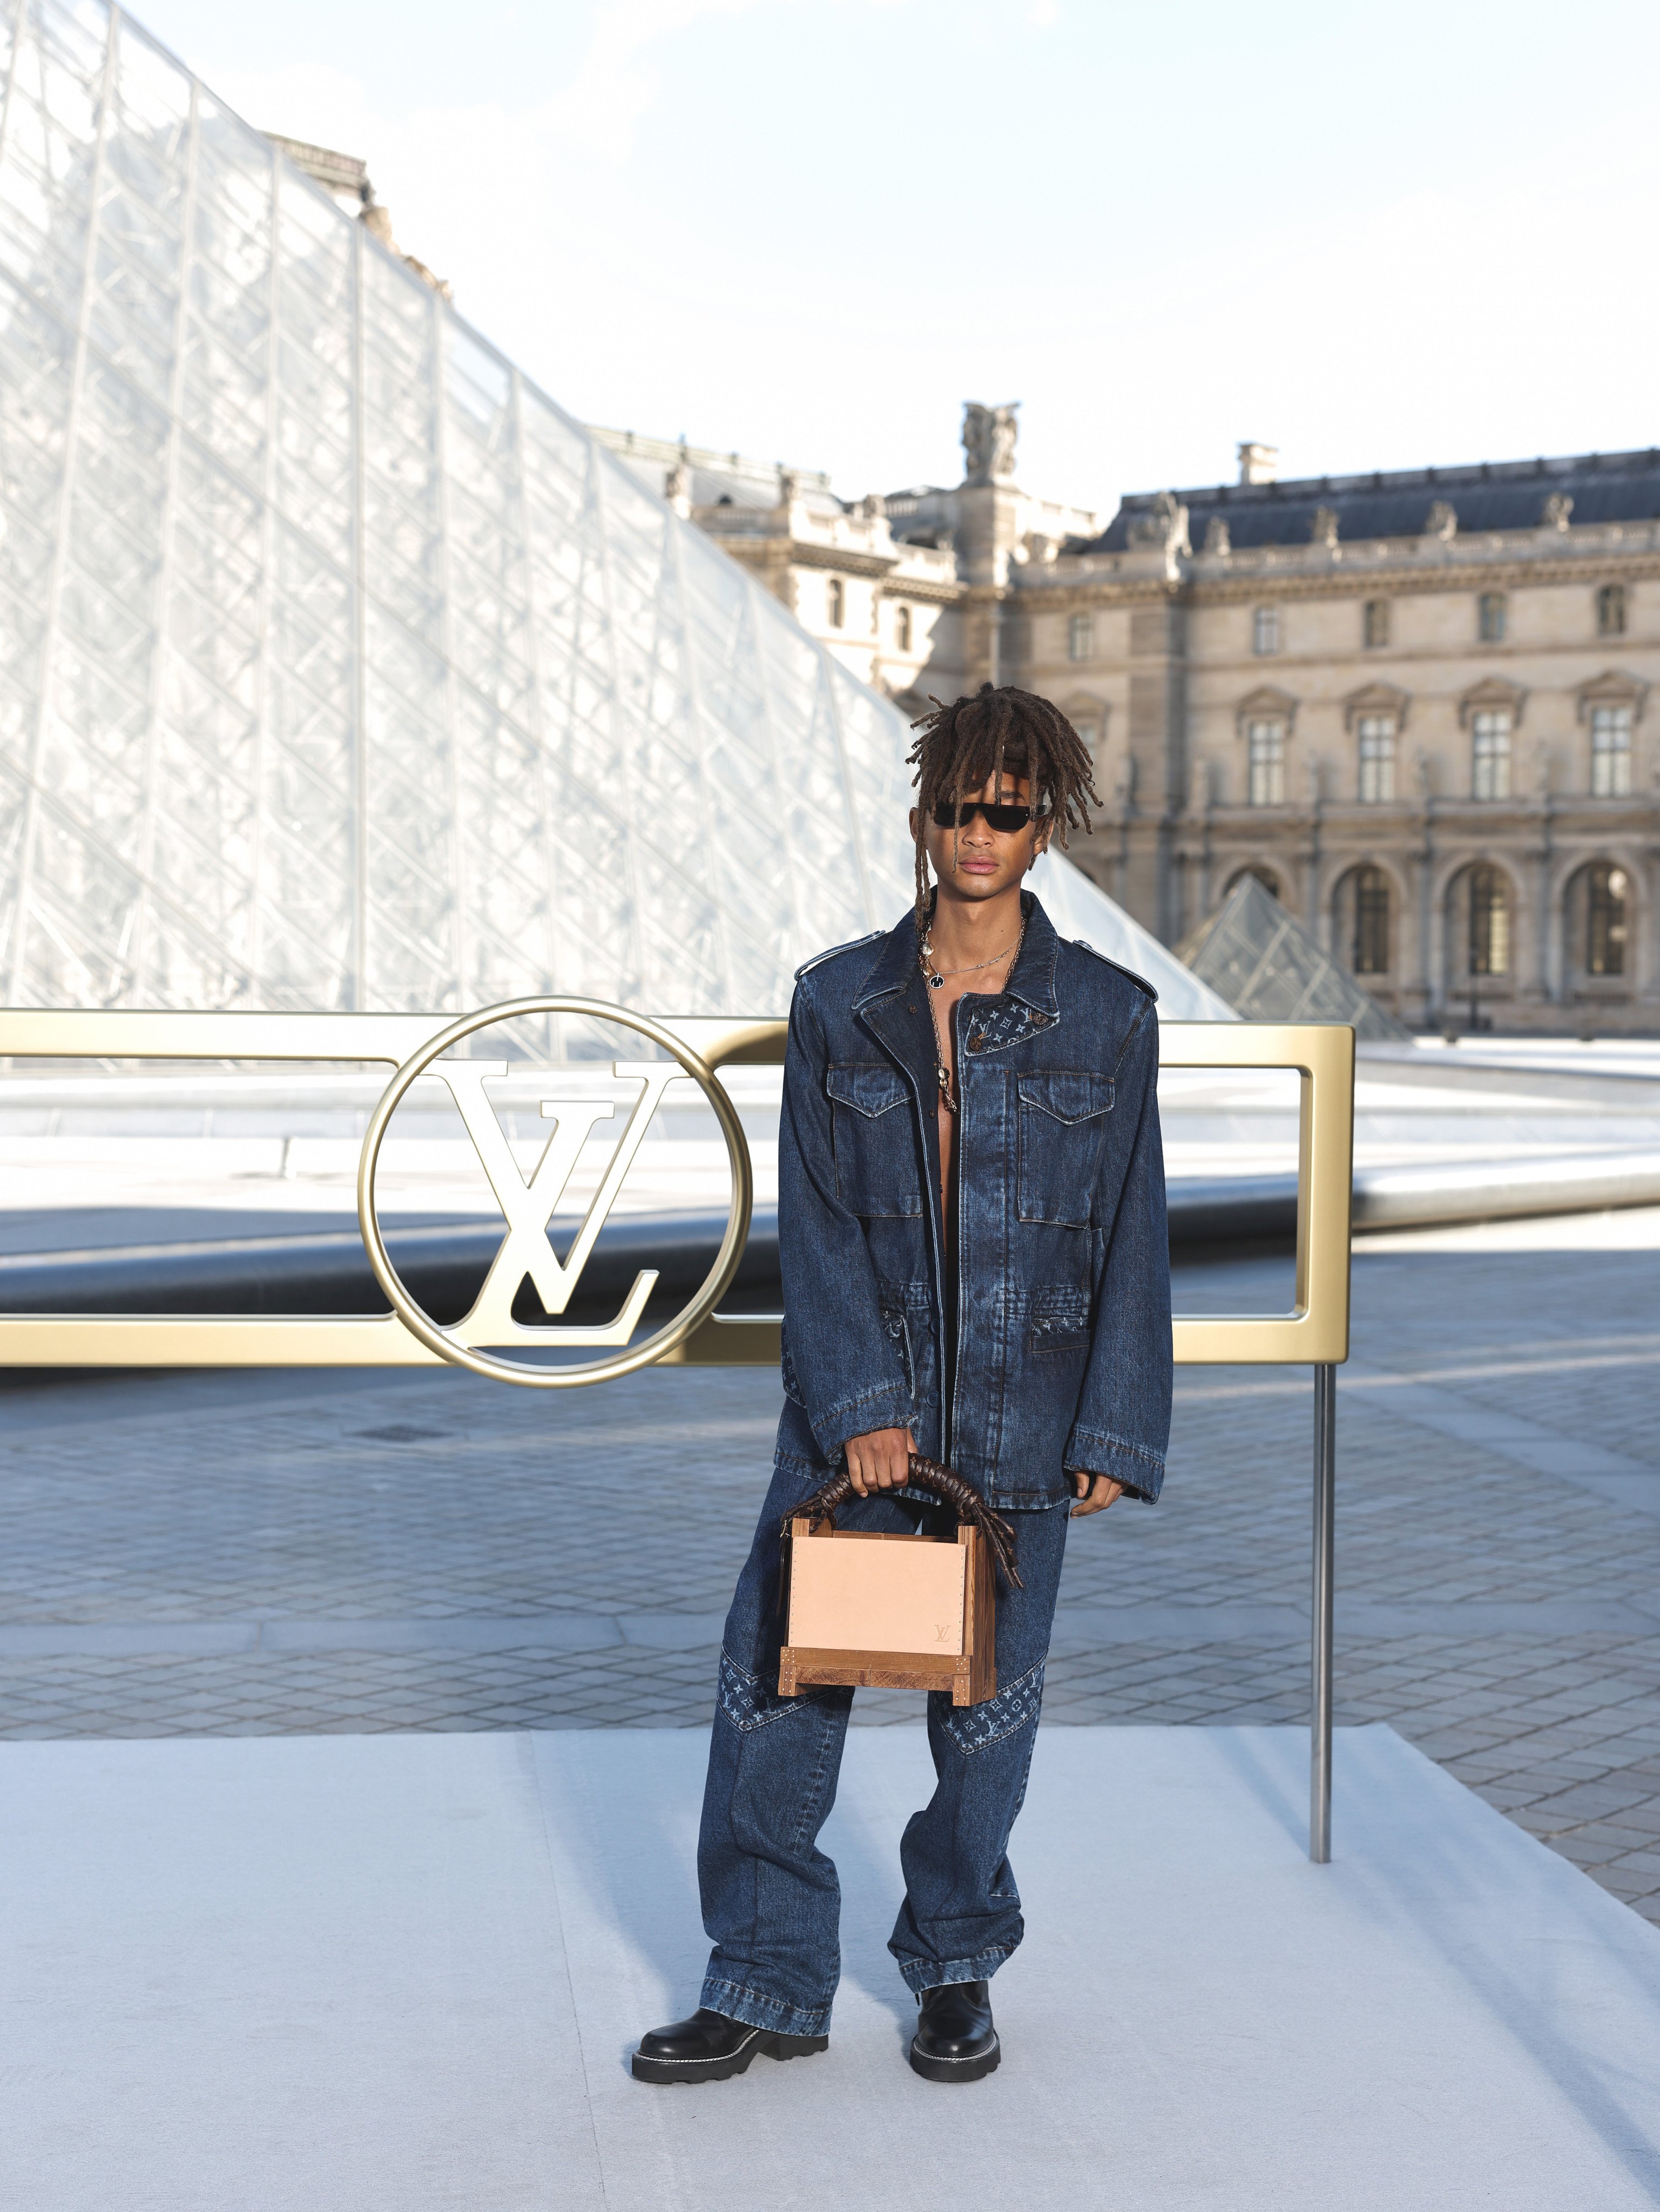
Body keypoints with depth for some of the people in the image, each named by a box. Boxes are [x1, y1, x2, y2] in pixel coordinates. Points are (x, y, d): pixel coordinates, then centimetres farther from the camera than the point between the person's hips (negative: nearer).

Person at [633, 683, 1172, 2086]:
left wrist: (1115, 1433, -3)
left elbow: (1133, 1236, 1)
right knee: (777, 1687, 0)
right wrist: (857, 1404, -11)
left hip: (1018, 1426, -1)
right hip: (857, 1408, 1)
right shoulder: (838, 1005, 1)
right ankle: (769, 1987, 15)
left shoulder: (1107, 1017, 0)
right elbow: (815, 1223, -1)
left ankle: (958, 1970, 30)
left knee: (988, 1703, 9)